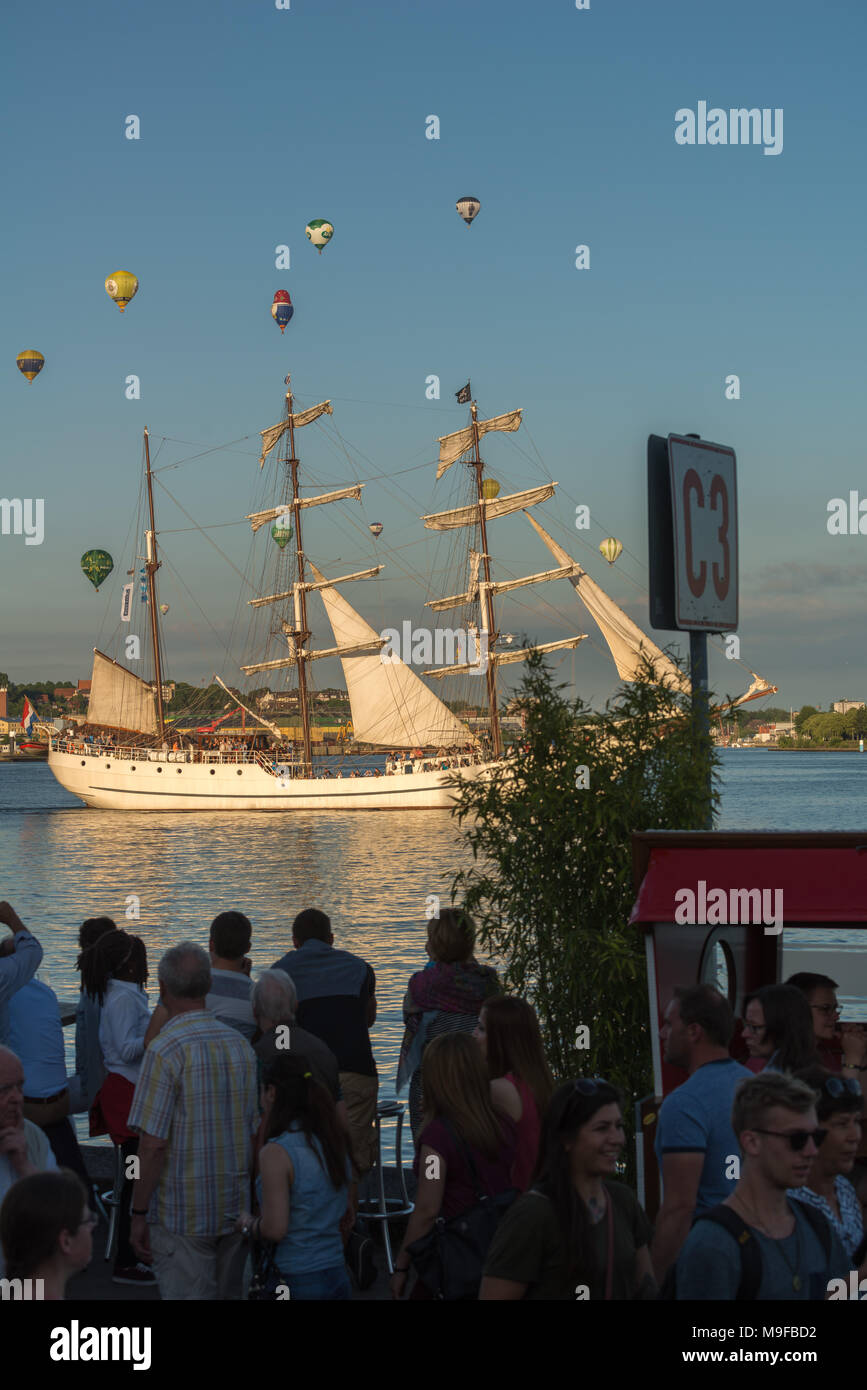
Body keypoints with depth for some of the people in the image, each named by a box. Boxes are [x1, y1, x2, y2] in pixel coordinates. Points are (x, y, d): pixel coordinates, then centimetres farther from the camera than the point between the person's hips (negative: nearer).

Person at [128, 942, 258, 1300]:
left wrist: (138, 1214, -10)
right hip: (235, 1210, 7)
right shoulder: (241, 1045, 6)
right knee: (228, 1294, 16)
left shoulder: (165, 1049, -15)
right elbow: (258, 1135, 10)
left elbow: (154, 1144, -18)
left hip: (182, 1215, -6)